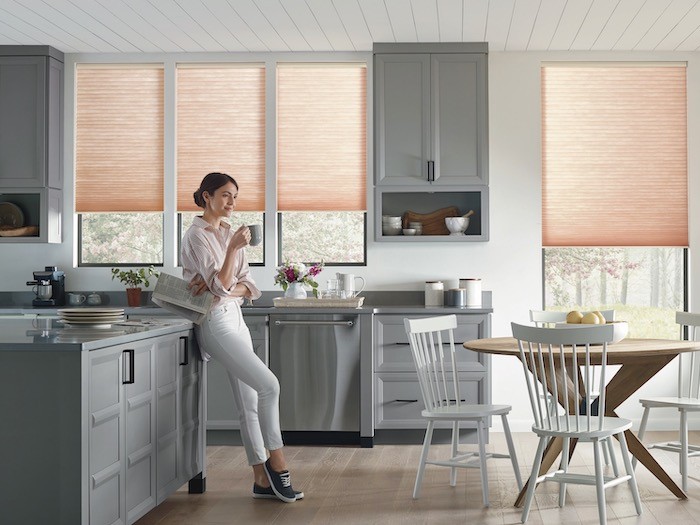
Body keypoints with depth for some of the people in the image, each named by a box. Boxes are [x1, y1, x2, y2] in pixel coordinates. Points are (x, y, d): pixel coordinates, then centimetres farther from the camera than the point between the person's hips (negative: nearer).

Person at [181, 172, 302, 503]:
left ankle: (263, 480, 9)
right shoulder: (197, 234, -10)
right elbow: (221, 287, -18)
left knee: (250, 404, 6)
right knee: (269, 385, -18)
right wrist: (234, 248, -27)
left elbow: (247, 287, 8)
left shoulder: (229, 232, 14)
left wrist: (220, 288, -11)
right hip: (215, 323, -8)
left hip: (235, 318, 8)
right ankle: (276, 461, -5)